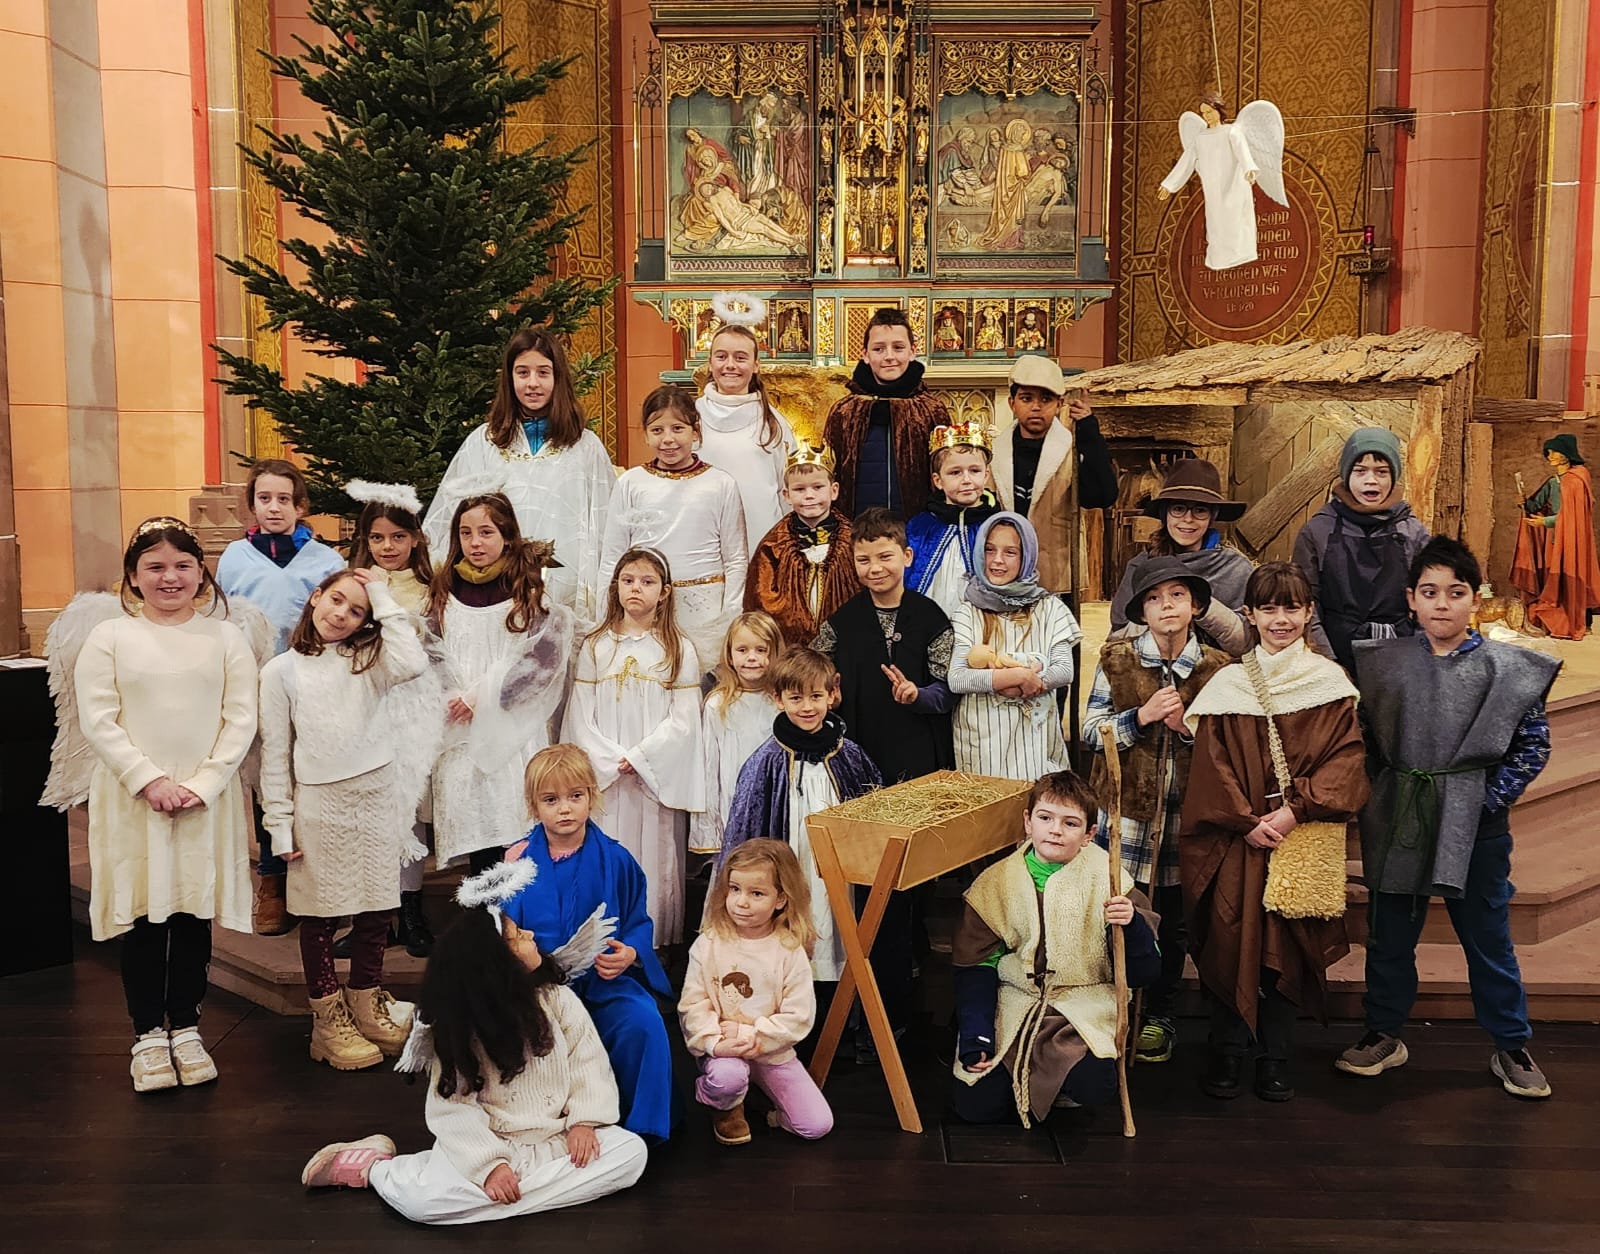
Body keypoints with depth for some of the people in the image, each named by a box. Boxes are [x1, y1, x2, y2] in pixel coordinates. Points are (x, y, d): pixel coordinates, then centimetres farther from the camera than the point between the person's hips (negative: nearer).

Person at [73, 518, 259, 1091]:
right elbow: (98, 720, -5)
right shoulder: (110, 637, 2)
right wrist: (150, 781, -14)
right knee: (143, 918, 4)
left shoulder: (225, 637, 4)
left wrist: (203, 784, -11)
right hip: (133, 798, -1)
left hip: (208, 798, 1)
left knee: (195, 915, 8)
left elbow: (241, 719, -1)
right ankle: (148, 1034, 18)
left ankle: (186, 1028, 22)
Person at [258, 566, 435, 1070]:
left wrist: (383, 597, -11)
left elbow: (412, 665, -19)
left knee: (375, 911, 11)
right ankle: (329, 1017, 20)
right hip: (318, 803, -2)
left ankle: (366, 1003, 27)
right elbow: (275, 754, 2)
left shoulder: (367, 660, 5)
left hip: (377, 797, 2)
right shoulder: (281, 671, 1)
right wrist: (280, 825, -2)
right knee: (320, 915, 7)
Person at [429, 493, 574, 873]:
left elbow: (546, 656, -7)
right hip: (461, 732, 3)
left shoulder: (528, 591, 1)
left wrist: (484, 697, -11)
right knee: (474, 828, 2)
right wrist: (451, 698, -6)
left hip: (512, 729, -2)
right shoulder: (445, 592, 11)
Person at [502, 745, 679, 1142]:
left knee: (643, 1023, -27)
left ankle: (642, 1124, -4)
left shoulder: (615, 860, 3)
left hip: (605, 978, 0)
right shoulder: (518, 860, 2)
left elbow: (640, 923, 7)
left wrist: (628, 954, -14)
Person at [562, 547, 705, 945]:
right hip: (604, 776, 1)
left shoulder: (678, 651, 2)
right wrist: (612, 761, -10)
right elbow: (581, 716, 2)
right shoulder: (595, 647, 6)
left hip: (656, 775, -1)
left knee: (655, 859, 1)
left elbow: (682, 720, -4)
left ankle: (654, 945, 10)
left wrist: (638, 758, -12)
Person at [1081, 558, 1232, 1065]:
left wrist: (1187, 726, -13)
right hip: (1126, 809, -1)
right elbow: (1090, 731, -2)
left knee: (1173, 921, 10)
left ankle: (1159, 1016, 27)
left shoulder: (1216, 667, 3)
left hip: (1185, 813, 1)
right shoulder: (1116, 659, 0)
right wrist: (1142, 716, -17)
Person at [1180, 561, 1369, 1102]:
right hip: (1236, 840, 0)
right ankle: (1227, 1053, 15)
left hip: (1305, 838, 0)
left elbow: (1347, 759, -3)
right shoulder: (1227, 686, 4)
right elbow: (1211, 765, 0)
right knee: (1229, 941, -1)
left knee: (1288, 946, 3)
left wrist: (1295, 809, -14)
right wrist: (1248, 821, -12)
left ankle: (1276, 1057, 18)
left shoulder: (1330, 682, 4)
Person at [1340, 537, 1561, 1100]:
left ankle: (1512, 1048, 27)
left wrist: (1491, 799, -8)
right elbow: (1365, 734, 9)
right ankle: (1384, 1034, 29)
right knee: (1389, 933, 13)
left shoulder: (1507, 668, -5)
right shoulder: (1384, 662, 0)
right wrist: (1379, 791, 0)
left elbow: (1533, 745, -1)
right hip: (1398, 819, 2)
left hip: (1474, 822, -2)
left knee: (1489, 939, 10)